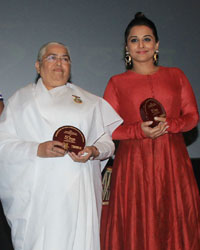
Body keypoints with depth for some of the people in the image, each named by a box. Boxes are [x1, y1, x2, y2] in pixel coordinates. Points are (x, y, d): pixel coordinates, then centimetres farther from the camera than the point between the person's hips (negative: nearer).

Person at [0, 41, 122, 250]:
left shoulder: (88, 101, 18)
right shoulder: (21, 98, 14)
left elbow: (107, 141, 15)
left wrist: (94, 151, -8)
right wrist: (38, 149, -13)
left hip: (77, 193, 1)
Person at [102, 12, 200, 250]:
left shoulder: (176, 76, 12)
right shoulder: (116, 83, 7)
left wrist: (168, 125, -12)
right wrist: (139, 130, -14)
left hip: (172, 160, 1)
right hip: (133, 162, -1)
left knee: (175, 223, 1)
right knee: (136, 228, -1)